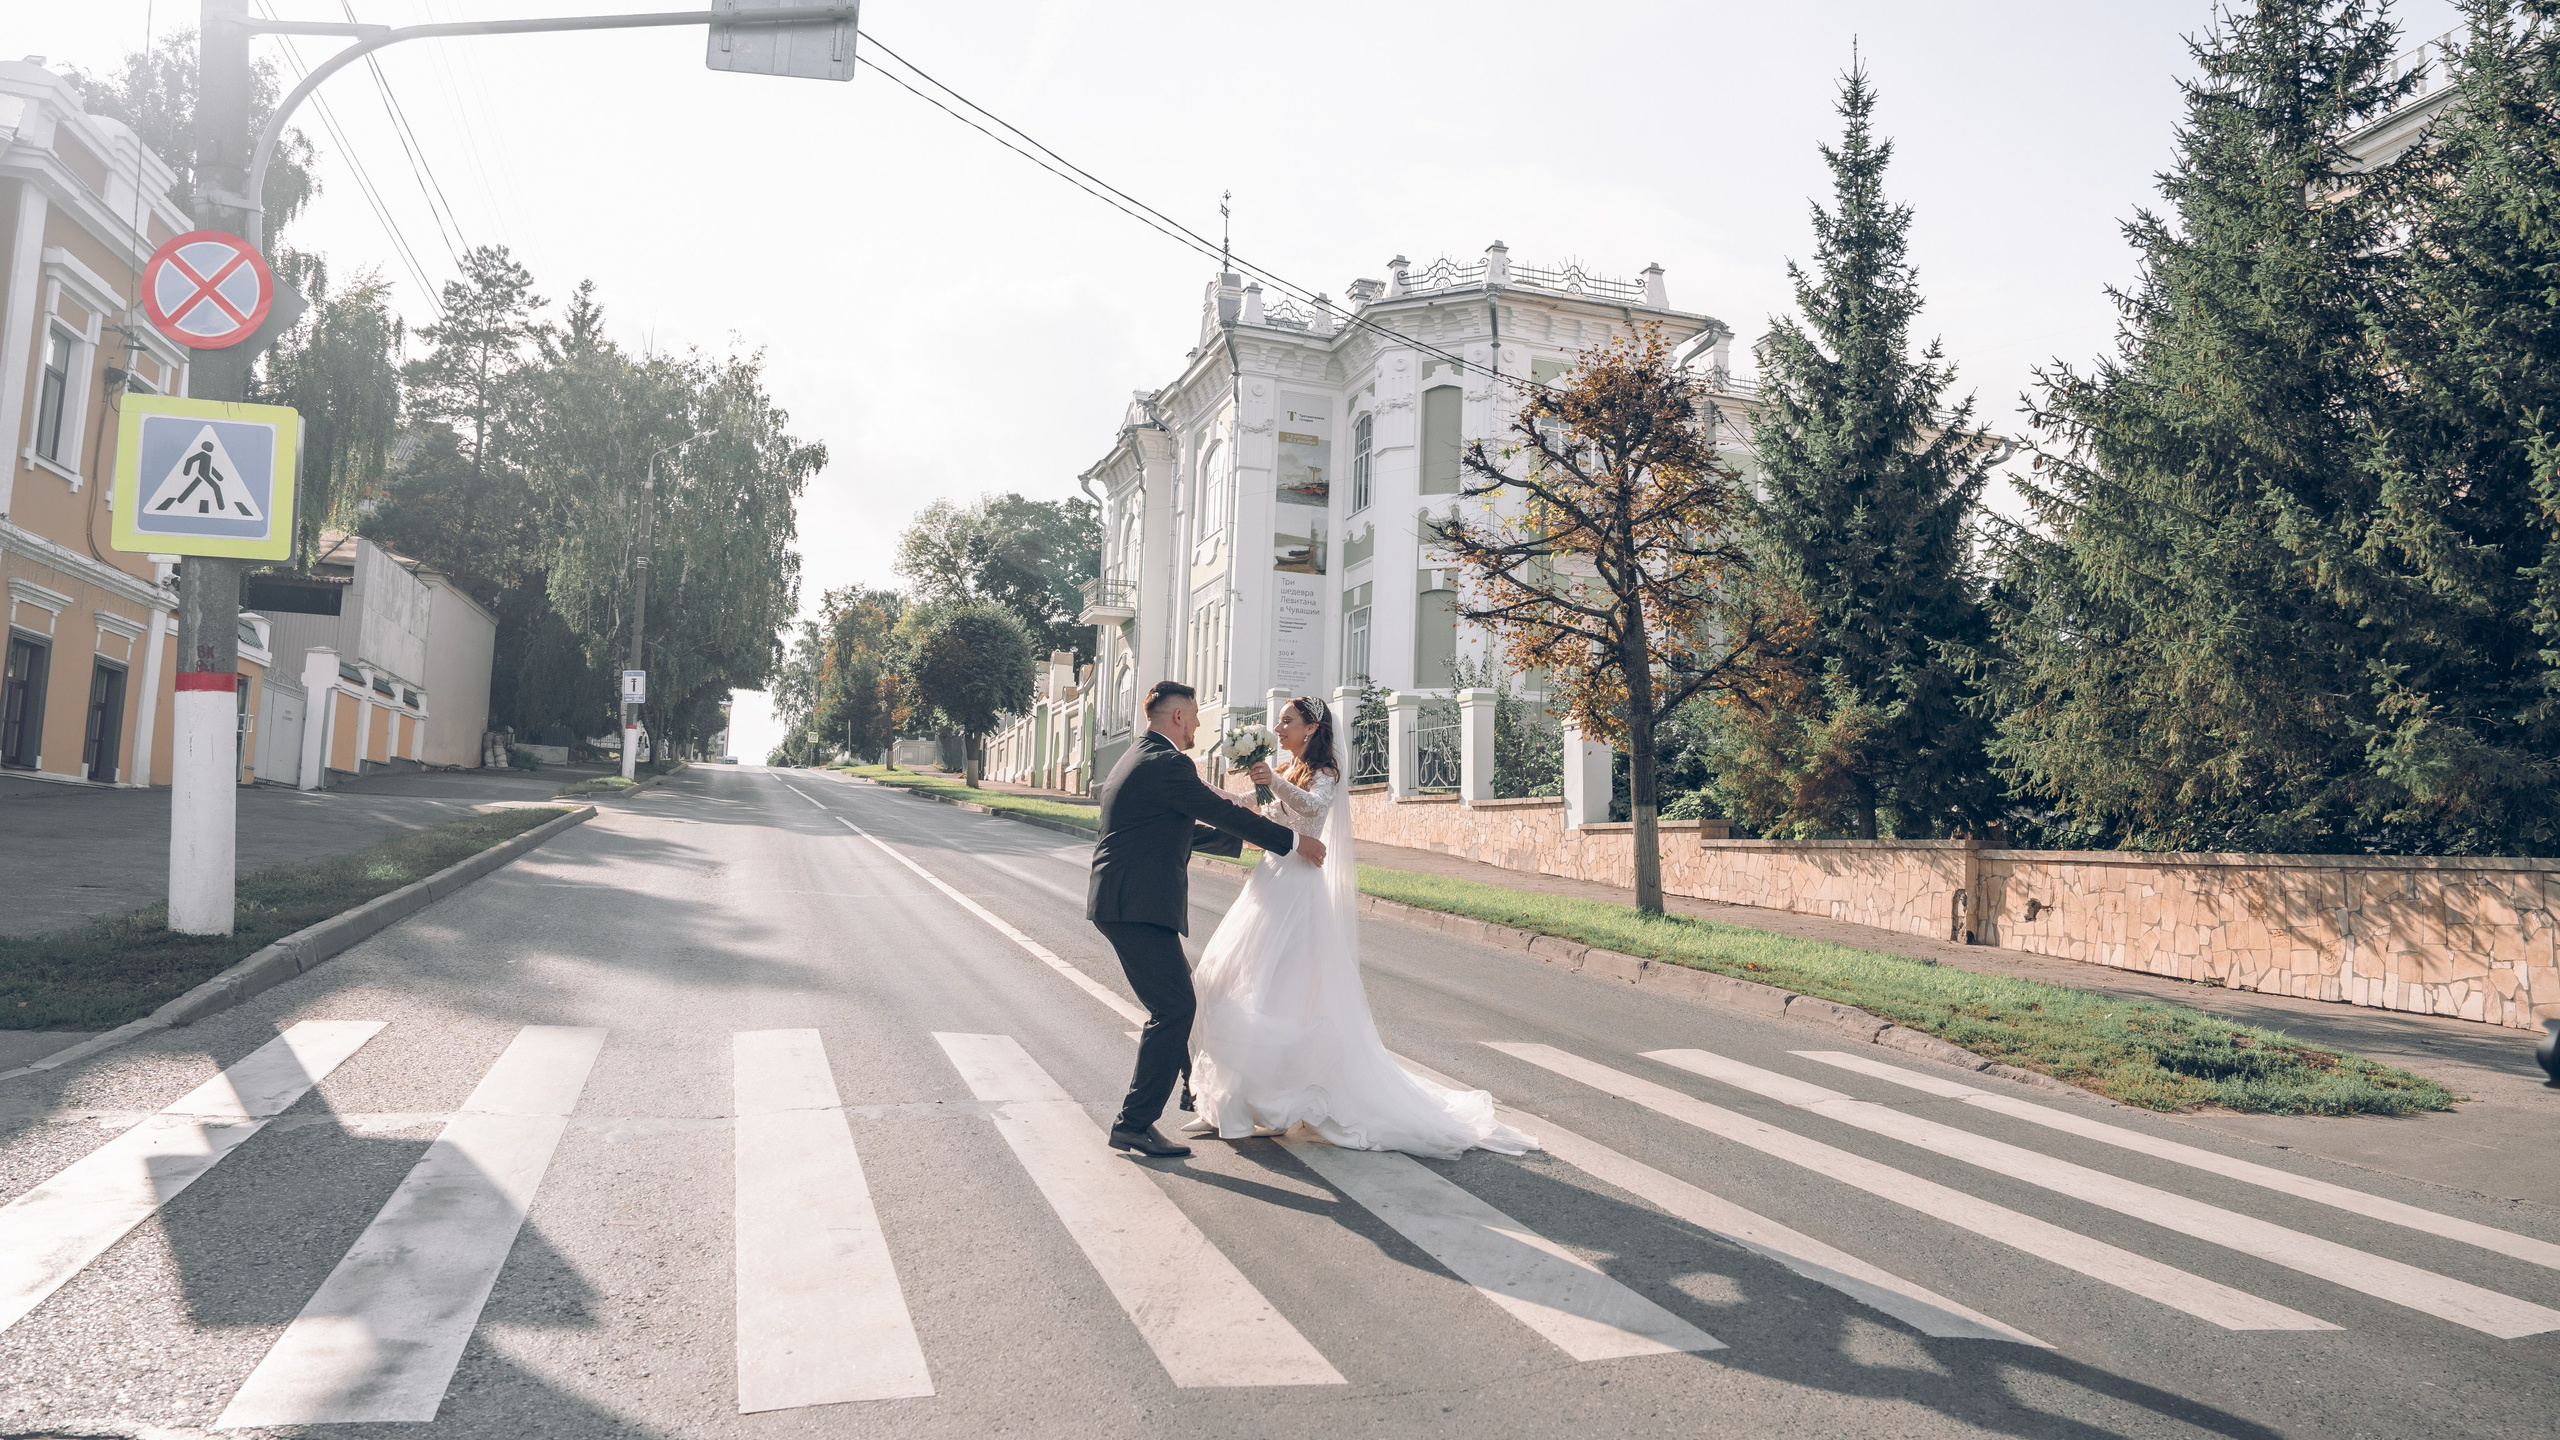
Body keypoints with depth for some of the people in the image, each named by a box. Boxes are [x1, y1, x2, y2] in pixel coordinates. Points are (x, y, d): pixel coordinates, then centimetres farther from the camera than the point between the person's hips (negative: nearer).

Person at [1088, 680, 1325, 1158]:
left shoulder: (1140, 759, 19)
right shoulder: (1166, 764, -14)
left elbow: (1184, 830, 29)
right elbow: (1225, 813, -13)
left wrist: (1243, 839, 36)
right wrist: (1295, 842, -4)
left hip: (1122, 903, 11)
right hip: (1138, 907, -11)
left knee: (1178, 991, 24)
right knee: (1173, 1007, -9)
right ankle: (1134, 1123, -7)